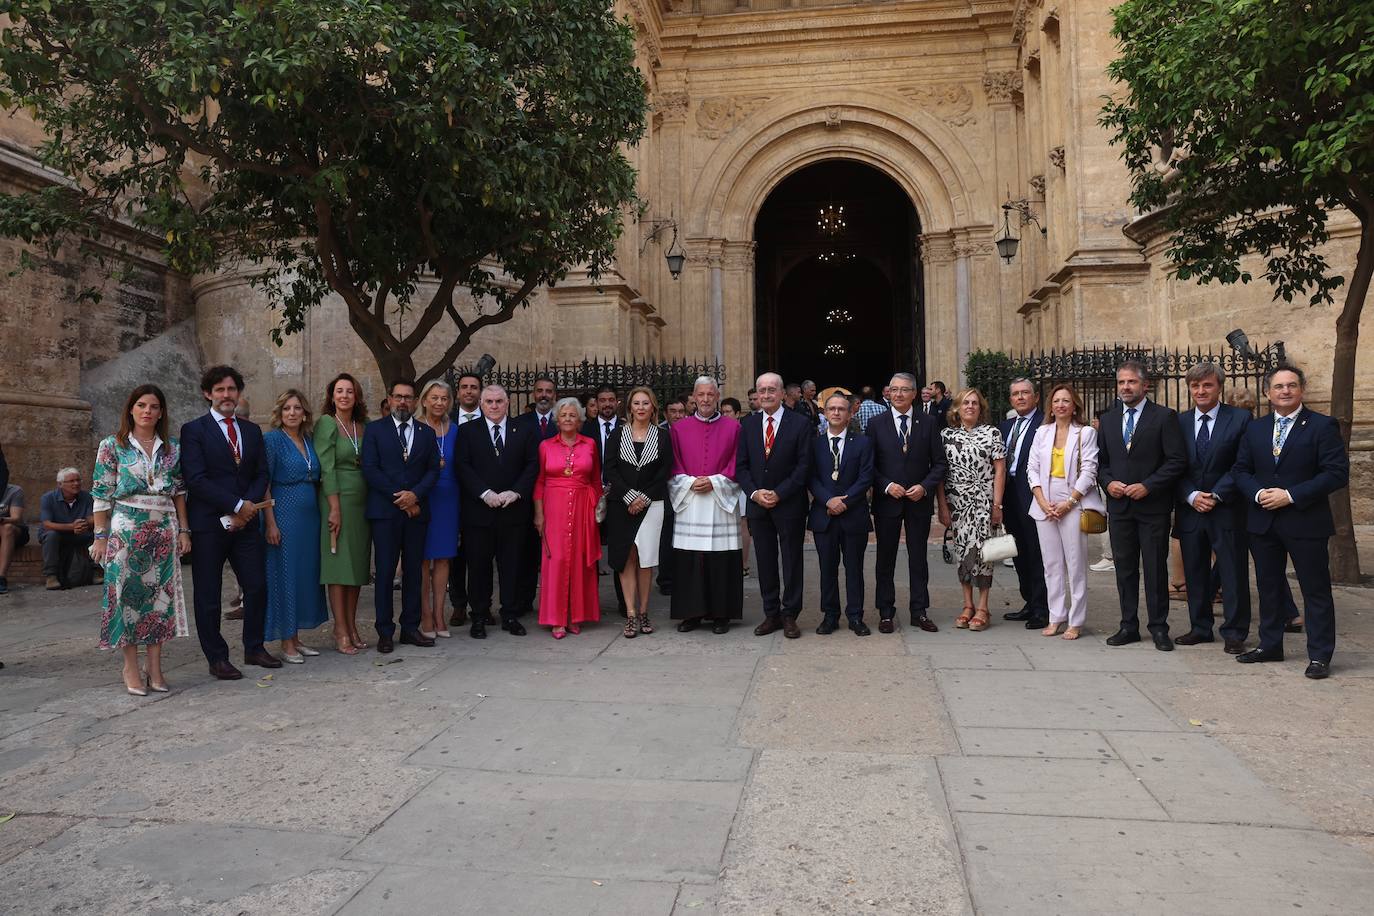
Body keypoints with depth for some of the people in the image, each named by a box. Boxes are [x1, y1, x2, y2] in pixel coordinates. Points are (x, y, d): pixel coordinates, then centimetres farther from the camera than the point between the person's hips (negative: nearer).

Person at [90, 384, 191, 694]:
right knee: (127, 594, 1)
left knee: (160, 595, 4)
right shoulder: (112, 446, 0)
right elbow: (101, 494, -2)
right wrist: (100, 536, -5)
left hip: (164, 531, 3)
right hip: (126, 529, -3)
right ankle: (131, 668, 11)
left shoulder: (172, 448, 8)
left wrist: (183, 530, 5)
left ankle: (155, 668, 11)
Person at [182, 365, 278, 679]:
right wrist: (237, 505, -14)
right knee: (208, 594, 3)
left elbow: (261, 475, 9)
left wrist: (247, 507, -8)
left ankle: (254, 648, 21)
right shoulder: (194, 430, -2)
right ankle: (217, 658, 14)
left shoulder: (252, 430, 14)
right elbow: (196, 479, -12)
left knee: (257, 586, 5)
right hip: (208, 525, -4)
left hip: (245, 522, 4)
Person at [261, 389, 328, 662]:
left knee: (306, 574, 9)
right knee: (285, 575, -1)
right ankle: (286, 644, 7)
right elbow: (264, 484, -11)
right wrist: (270, 523, -16)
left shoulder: (309, 441, 11)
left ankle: (296, 638, 19)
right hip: (284, 515, -6)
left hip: (309, 517, 6)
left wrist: (322, 513, 7)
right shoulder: (272, 439, -7)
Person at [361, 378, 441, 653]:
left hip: (416, 511, 3)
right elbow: (370, 469, -4)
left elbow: (433, 470, 7)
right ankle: (385, 632, 6)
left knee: (414, 571, 6)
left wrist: (415, 495, -10)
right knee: (385, 572, -1)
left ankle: (410, 628, 15)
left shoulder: (426, 432, 13)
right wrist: (399, 498, -9)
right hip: (385, 511, -3)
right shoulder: (375, 429, 4)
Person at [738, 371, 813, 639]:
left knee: (792, 561, 5)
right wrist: (754, 492, -10)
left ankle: (790, 615, 15)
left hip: (790, 504, -3)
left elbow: (804, 466, -9)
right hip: (757, 504, 3)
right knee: (765, 561, 10)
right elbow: (741, 465, 6)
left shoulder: (801, 423, -4)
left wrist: (779, 494, -14)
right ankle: (771, 614, 20)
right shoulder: (748, 424, 7)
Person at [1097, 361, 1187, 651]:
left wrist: (1147, 486, -16)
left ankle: (1159, 628, 13)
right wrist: (1108, 482, -4)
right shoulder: (1108, 419, 11)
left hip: (1153, 506, -4)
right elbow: (1100, 460, 15)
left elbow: (1177, 461, -8)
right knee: (1124, 568, 9)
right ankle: (1129, 626, 18)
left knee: (1155, 569, 3)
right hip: (1119, 506, 4)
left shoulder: (1164, 417, -4)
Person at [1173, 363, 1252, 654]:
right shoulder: (1179, 422, 7)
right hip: (1190, 509, 3)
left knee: (1233, 573, 2)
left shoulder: (1240, 419, -2)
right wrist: (1192, 496, -9)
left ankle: (1234, 634, 12)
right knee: (1194, 574, 10)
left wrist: (1216, 496, -13)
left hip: (1227, 510, -3)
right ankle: (1200, 628, 21)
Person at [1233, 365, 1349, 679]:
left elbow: (1337, 473, -12)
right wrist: (1258, 493, -10)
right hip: (1262, 521, 5)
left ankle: (1319, 655, 11)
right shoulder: (1255, 429, 10)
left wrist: (1291, 496, -18)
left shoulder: (1322, 426, -5)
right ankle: (1269, 645, 26)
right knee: (1268, 586, 14)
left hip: (1305, 521, -5)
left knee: (1316, 590, 2)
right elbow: (1241, 470, 10)